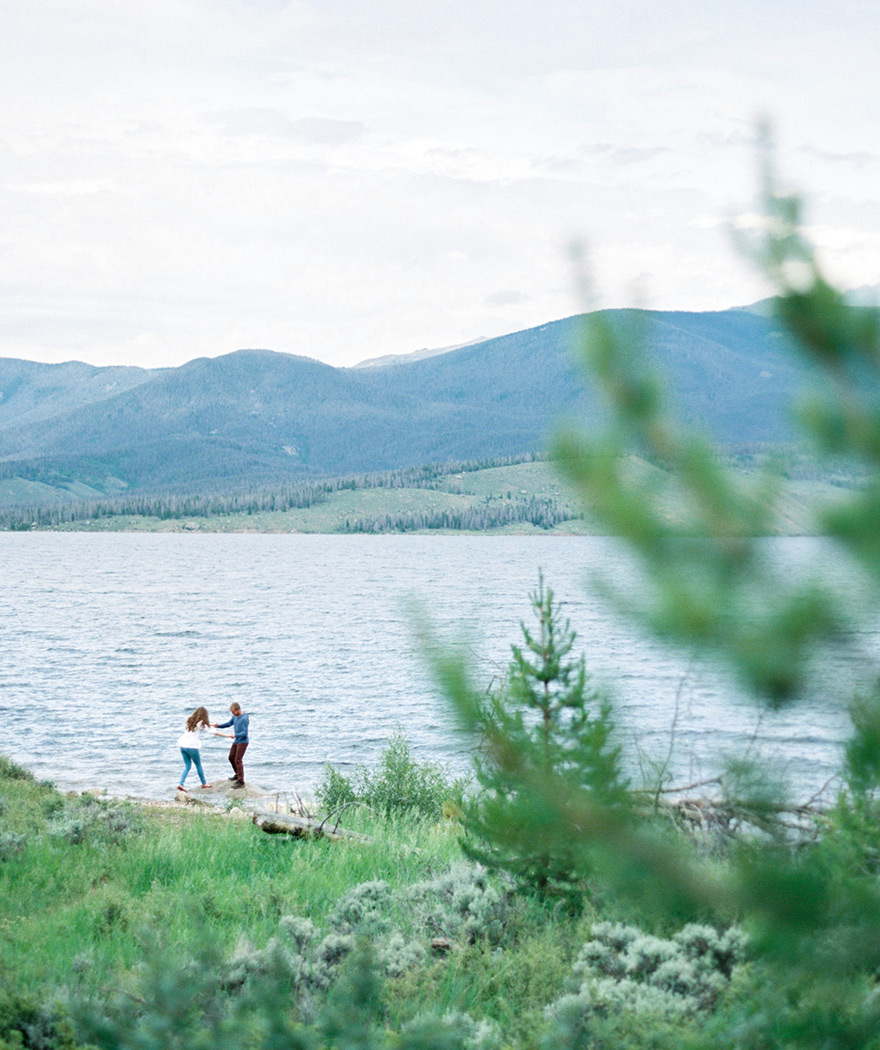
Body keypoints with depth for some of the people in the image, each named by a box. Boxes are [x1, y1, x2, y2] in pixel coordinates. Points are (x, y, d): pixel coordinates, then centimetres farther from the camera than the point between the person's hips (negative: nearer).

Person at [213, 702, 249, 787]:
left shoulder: (244, 719, -22)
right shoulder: (235, 717, 4)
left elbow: (245, 733, -25)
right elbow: (228, 724, 14)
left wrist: (235, 735, -40)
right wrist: (218, 725, -1)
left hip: (243, 742, -9)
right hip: (236, 741, 9)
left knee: (238, 760, -11)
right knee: (231, 757, 19)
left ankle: (241, 781, -9)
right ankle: (237, 775, 37)